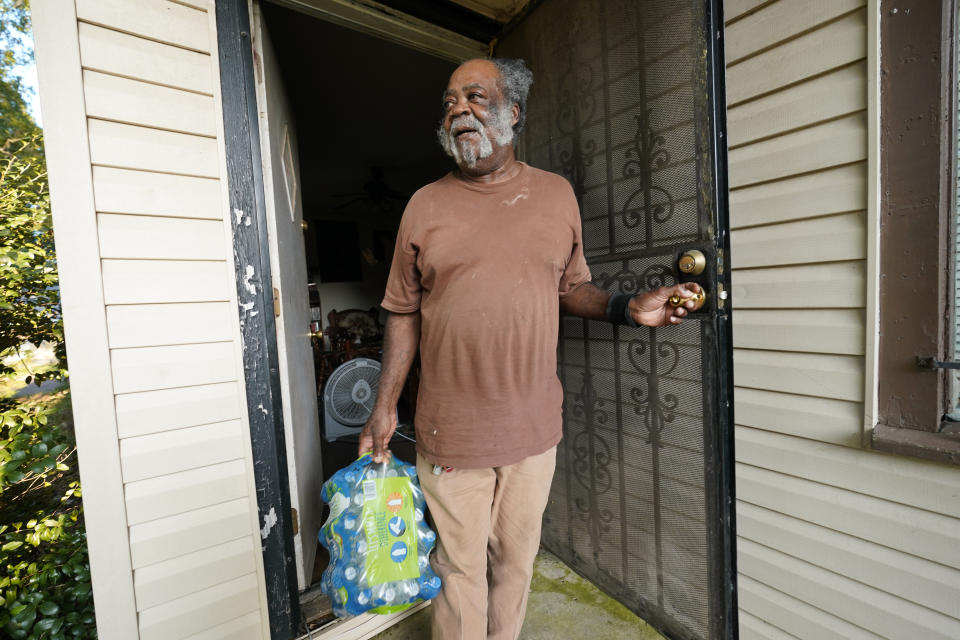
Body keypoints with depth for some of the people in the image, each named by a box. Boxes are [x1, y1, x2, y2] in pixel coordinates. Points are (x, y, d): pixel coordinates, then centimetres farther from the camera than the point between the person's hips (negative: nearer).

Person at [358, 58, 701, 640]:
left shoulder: (557, 194, 5)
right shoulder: (426, 205, 1)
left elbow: (571, 288, 11)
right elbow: (404, 313, 2)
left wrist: (629, 308, -7)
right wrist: (385, 406, -1)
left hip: (533, 425, 2)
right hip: (450, 430, -1)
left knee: (516, 560, 20)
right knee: (461, 566, 15)